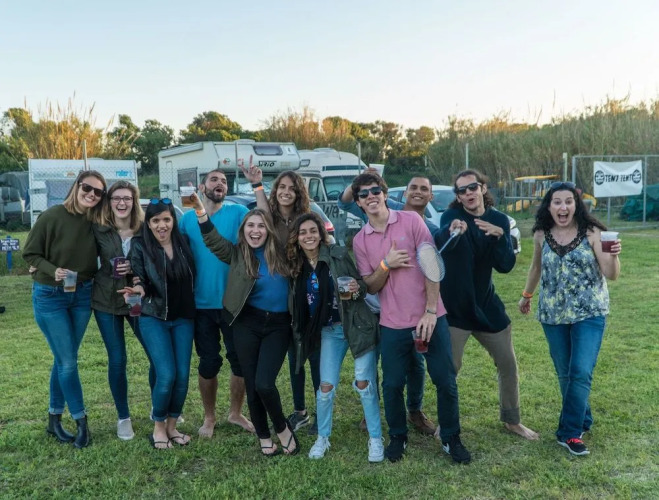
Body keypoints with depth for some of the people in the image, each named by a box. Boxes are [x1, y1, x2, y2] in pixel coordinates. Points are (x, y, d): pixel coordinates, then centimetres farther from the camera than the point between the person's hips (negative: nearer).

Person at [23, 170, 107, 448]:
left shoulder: (97, 222, -5)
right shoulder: (52, 216, -16)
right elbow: (30, 253, -10)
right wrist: (53, 271, -25)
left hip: (83, 295, 4)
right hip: (50, 297, -4)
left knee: (64, 359, 13)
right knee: (68, 362, -3)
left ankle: (54, 420, 28)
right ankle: (81, 423, 11)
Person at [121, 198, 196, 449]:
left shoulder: (183, 242, 1)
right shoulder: (140, 245, -7)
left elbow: (193, 276, 6)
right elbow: (139, 280, -11)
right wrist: (138, 288, -29)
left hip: (184, 318, 3)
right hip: (154, 318, -3)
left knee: (182, 376, -1)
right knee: (166, 375, -13)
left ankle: (172, 425, 22)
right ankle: (158, 427, 12)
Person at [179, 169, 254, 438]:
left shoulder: (238, 212, -2)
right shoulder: (188, 218, 3)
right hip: (202, 304, 1)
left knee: (241, 360, 8)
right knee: (209, 363, 9)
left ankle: (235, 412, 30)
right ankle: (209, 417, 29)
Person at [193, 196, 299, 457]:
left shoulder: (279, 252, 3)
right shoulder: (237, 254, 2)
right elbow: (213, 240, -10)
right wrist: (200, 209, -22)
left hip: (278, 325, -1)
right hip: (248, 323, 1)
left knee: (264, 383, -13)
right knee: (251, 385, 5)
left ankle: (283, 429, 15)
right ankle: (264, 438, 26)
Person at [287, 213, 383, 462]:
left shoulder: (338, 254, -11)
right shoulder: (297, 265, 1)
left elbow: (362, 283, -5)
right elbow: (298, 304, 12)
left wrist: (357, 288, -25)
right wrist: (302, 334, 5)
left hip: (357, 325, -3)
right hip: (330, 331, 3)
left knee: (364, 383, -1)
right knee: (326, 386, 3)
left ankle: (375, 439, 15)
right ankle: (322, 438, 25)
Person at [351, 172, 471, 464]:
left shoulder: (411, 221, -4)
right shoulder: (360, 240, 4)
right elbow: (371, 287, 4)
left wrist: (430, 311, -13)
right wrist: (386, 265, -16)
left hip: (431, 317, -2)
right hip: (393, 324, 2)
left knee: (446, 382, 4)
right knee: (392, 385, 8)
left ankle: (451, 439, 24)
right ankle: (397, 437, 30)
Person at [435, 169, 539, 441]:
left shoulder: (499, 220, 0)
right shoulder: (452, 216, -12)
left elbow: (506, 265, -7)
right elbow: (440, 242, -35)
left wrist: (499, 236, -24)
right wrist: (451, 231, -57)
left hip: (486, 304, 4)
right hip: (454, 307, -4)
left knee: (508, 364, 13)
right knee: (449, 368, -1)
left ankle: (511, 420, 33)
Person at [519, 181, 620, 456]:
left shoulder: (591, 232, -10)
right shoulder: (541, 235, -2)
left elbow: (611, 275, -14)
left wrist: (613, 256, -34)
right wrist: (527, 295, 26)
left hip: (589, 313, -3)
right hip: (553, 314, 3)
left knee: (581, 372, -8)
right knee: (565, 373, 11)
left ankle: (570, 433, 5)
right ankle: (582, 420, 32)